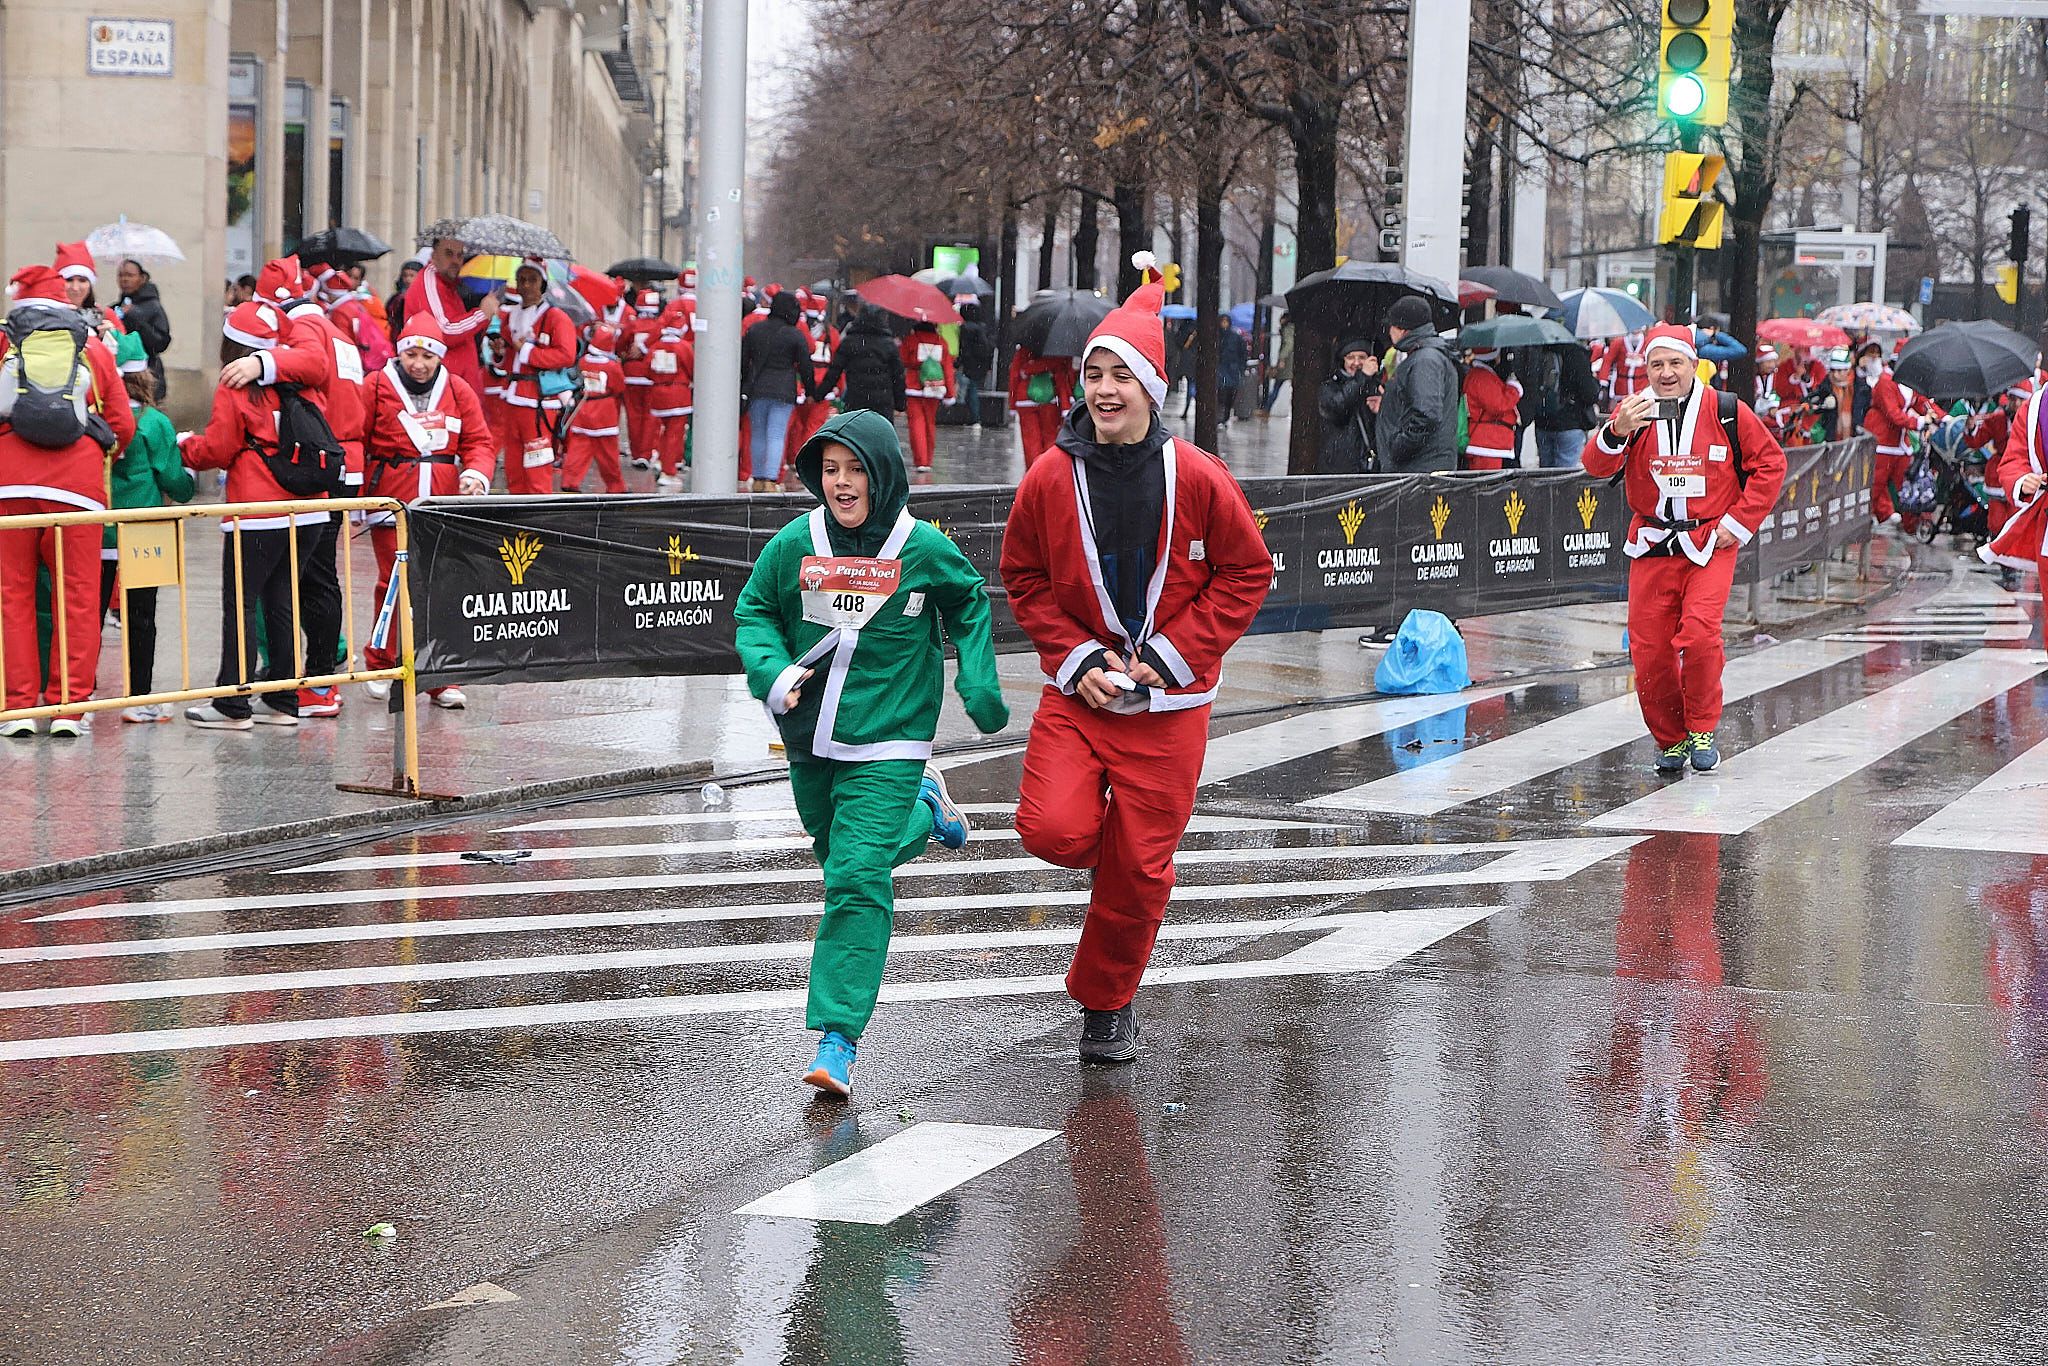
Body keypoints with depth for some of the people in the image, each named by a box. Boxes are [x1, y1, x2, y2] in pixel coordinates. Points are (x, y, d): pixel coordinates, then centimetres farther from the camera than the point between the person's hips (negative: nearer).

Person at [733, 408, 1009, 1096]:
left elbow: (969, 603, 10)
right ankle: (924, 808, 55)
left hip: (887, 741, -4)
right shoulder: (795, 544, -6)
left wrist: (978, 678, -1)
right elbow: (753, 614, 6)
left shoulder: (924, 548, -10)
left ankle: (837, 1039, -14)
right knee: (838, 855, 25)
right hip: (810, 741, 5)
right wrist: (772, 671, -13)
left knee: (857, 881, -15)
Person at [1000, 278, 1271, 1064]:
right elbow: (1023, 576, 6)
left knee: (1140, 868, 4)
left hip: (1168, 703, -1)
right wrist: (1077, 655, -7)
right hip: (1077, 693, 1)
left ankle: (1106, 1002, 26)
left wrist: (1170, 651, -9)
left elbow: (1247, 574, -1)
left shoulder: (1198, 479, -9)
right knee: (1052, 831, -20)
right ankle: (1107, 841, 18)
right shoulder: (1051, 477, -5)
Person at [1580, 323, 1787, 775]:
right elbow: (1596, 466, -11)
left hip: (1711, 543, -2)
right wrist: (1617, 432, -31)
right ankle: (1669, 739, 20)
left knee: (1699, 633, -21)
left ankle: (1702, 729, 0)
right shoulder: (1634, 412, 0)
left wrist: (1740, 522, -3)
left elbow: (1770, 463, 4)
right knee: (1649, 649, -1)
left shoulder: (1727, 412, -4)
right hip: (1652, 546, 2)